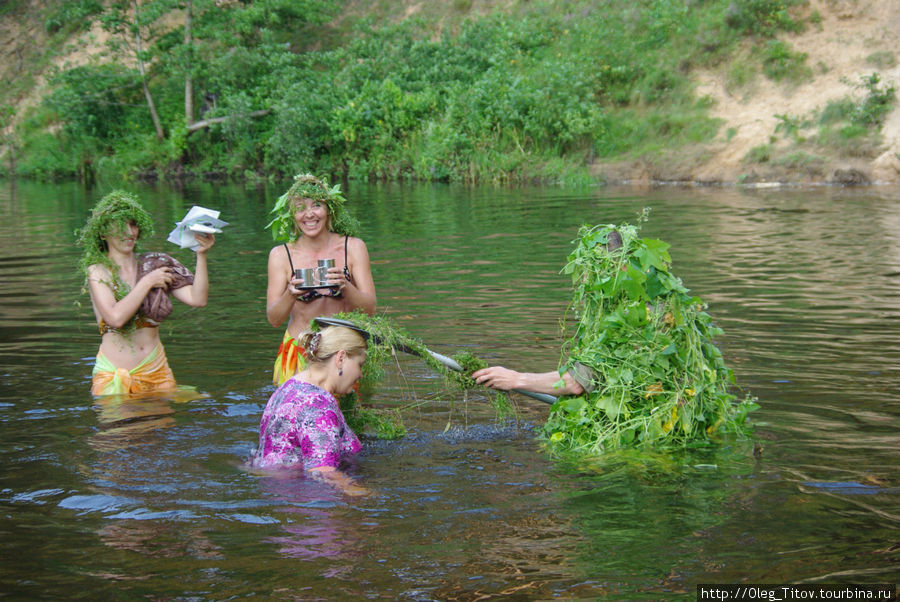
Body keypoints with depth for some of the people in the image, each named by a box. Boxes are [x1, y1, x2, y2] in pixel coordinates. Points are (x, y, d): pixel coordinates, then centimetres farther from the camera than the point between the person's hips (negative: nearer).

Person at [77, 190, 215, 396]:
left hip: (157, 372, 3)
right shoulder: (97, 271, -4)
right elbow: (116, 317, -20)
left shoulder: (154, 265, 5)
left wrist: (201, 255, -12)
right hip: (115, 376, -3)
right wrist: (147, 282, -12)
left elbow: (197, 299, -3)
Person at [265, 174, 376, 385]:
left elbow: (369, 309, -4)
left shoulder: (353, 247, 0)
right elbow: (274, 319, -4)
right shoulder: (281, 255, -1)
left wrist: (345, 286, -23)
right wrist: (290, 294, -24)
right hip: (297, 357, 0)